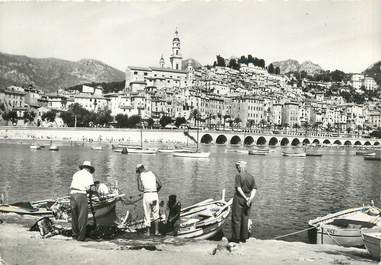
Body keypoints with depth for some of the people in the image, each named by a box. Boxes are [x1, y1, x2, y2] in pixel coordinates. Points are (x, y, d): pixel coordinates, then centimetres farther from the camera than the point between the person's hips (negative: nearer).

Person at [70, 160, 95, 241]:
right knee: (82, 217, 2)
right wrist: (89, 189, 14)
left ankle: (75, 235, 24)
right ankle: (81, 237, 4)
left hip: (72, 194, 6)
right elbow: (88, 188, -9)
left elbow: (72, 186, 10)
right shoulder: (88, 175, 4)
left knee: (74, 216, 16)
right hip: (81, 195, -6)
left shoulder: (76, 173, 21)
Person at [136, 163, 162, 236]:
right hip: (155, 195, 2)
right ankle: (156, 230, 11)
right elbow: (160, 185, 5)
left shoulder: (139, 176, 1)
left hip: (146, 195, -2)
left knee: (147, 214, 10)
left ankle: (148, 232, 16)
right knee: (155, 213, 16)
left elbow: (140, 189, -8)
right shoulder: (152, 173, 10)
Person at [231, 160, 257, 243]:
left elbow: (238, 188, -19)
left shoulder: (238, 176, -12)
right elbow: (254, 189, -2)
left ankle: (236, 238, 9)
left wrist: (246, 198, -15)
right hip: (247, 199, 6)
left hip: (239, 198, -5)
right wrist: (250, 198, -10)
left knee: (236, 218, 5)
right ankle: (243, 238, 19)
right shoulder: (251, 177, 4)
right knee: (245, 218, 13)